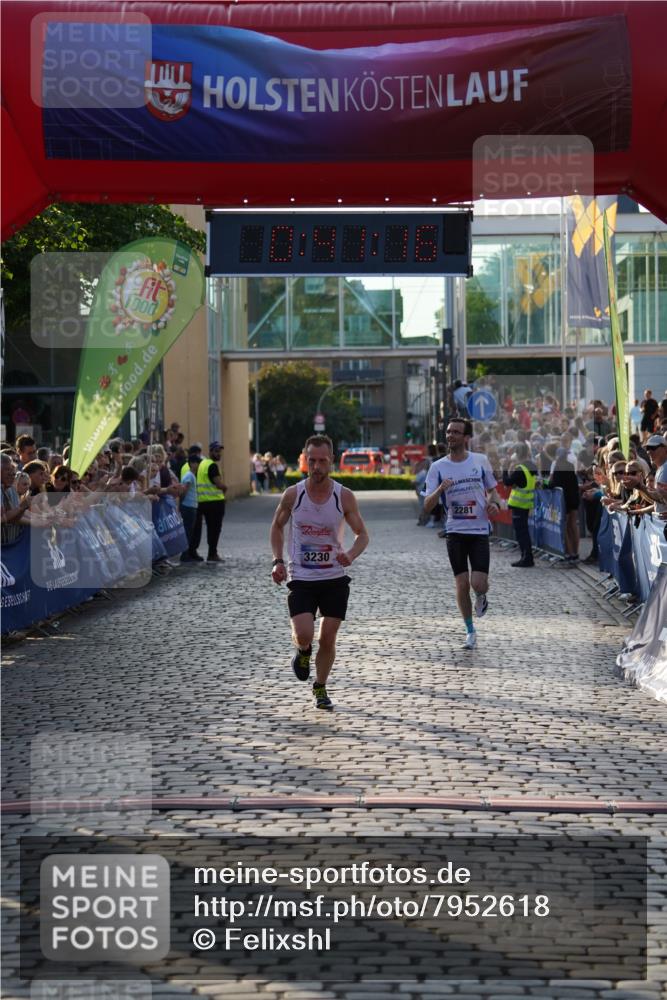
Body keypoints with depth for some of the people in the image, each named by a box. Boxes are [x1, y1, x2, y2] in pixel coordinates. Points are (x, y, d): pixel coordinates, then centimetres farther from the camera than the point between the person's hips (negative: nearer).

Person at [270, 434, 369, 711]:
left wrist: (351, 555, -19)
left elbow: (362, 534, 2)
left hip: (335, 578, 1)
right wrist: (278, 560, -3)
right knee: (304, 635, -17)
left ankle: (320, 688, 26)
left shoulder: (344, 496, -7)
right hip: (300, 578, -1)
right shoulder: (293, 494, -7)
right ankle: (303, 651, 21)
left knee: (328, 639, 3)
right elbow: (277, 526, 10)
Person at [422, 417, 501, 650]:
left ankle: (481, 597, 26)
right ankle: (470, 631, 18)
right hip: (455, 532, 0)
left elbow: (492, 489, 16)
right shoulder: (438, 467, -1)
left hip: (479, 531, 0)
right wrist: (440, 489, -24)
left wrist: (494, 503, -6)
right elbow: (427, 506, -5)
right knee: (462, 584, 0)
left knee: (478, 584, -12)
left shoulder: (480, 461, 2)